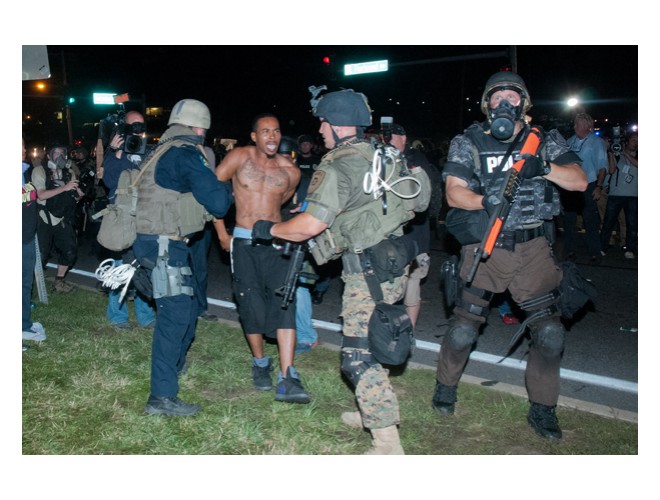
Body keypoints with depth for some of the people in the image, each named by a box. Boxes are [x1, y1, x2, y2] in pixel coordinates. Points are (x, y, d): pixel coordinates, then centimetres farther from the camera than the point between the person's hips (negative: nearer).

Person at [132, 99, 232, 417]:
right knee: (175, 313, -9)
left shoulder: (162, 150, 14)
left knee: (187, 304, 23)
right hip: (164, 245, -10)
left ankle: (176, 364, 42)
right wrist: (225, 189, 4)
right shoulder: (187, 154, -13)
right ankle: (162, 396, -7)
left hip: (156, 242, 10)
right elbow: (218, 204, -16)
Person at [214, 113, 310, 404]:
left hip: (276, 243, 1)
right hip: (243, 243, -1)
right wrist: (221, 232, 0)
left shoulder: (291, 171, 1)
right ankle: (260, 364, 26)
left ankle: (287, 379, -14)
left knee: (285, 303, -12)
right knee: (251, 306, 3)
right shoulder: (240, 157, -4)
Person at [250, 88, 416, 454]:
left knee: (359, 355, -6)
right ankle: (373, 411, 35)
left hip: (369, 271, -10)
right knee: (369, 345, 22)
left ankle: (388, 443, -5)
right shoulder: (380, 155, 14)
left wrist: (269, 229, -3)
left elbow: (310, 225, -20)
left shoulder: (337, 167, -14)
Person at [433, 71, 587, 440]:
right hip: (484, 247, -2)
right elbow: (453, 193, -7)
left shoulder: (545, 141, 7)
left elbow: (579, 181, -3)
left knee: (550, 331, -1)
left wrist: (544, 167, -21)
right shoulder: (469, 142, 2)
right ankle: (446, 386, 25)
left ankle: (543, 409, 19)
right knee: (463, 329, -3)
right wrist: (487, 202, -26)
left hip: (533, 248, 2)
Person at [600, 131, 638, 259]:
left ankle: (630, 249, 9)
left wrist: (626, 154, -7)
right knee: (608, 222, -2)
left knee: (632, 224, 0)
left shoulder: (636, 156, 14)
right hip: (615, 194, -1)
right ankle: (602, 248, 5)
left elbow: (637, 165, -8)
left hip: (632, 196, 1)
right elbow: (611, 170, -2)